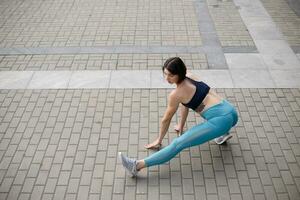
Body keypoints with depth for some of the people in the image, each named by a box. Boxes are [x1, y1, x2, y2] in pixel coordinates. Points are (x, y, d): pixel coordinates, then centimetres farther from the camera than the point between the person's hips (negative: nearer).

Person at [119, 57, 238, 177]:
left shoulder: (175, 94, -9)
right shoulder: (189, 77, 13)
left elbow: (166, 120, 4)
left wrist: (159, 140, 18)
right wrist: (181, 125, 34)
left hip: (222, 119, -9)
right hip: (232, 113, 9)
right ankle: (222, 133, 19)